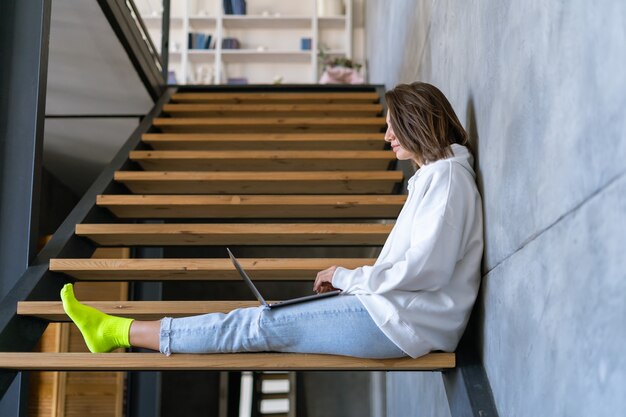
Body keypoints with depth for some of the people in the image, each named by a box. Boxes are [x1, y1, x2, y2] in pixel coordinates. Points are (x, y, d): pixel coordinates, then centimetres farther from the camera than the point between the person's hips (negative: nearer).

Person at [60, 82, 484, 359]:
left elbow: (426, 268, -22)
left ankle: (117, 331, -2)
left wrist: (348, 277, -11)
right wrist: (347, 281, 8)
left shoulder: (448, 175, -12)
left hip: (402, 322, -9)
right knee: (266, 322, 2)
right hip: (394, 309, 9)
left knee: (263, 325, -8)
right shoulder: (432, 174, 20)